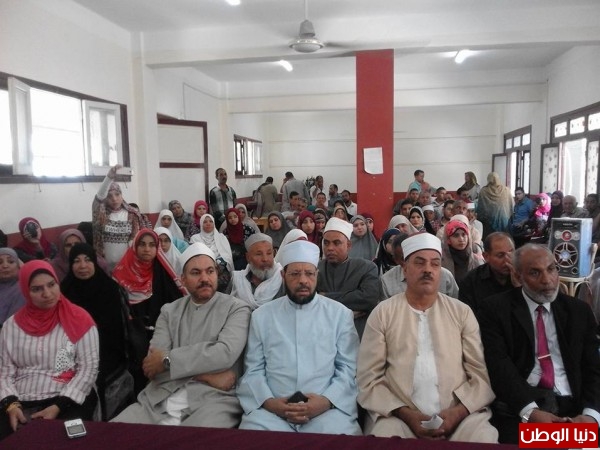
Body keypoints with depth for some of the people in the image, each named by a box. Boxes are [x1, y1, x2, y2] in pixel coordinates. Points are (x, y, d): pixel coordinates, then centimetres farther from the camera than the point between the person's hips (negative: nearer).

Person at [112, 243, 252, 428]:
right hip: (161, 399, 4)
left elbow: (225, 353, -14)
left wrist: (167, 360, -10)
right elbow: (152, 363, 1)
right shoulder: (169, 311, 14)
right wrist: (207, 374, -10)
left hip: (213, 398, -4)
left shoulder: (237, 308, 3)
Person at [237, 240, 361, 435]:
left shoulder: (340, 313, 8)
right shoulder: (261, 315, 11)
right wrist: (268, 401, -11)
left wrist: (327, 400, -13)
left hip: (327, 408, 0)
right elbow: (253, 370, 7)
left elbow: (349, 368, 3)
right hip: (272, 409, 0)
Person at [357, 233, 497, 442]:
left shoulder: (462, 312, 10)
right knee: (384, 435, -30)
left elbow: (481, 373, 6)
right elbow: (368, 379, 1)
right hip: (398, 415, -1)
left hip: (460, 414, 2)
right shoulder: (382, 313, 5)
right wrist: (404, 413, -12)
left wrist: (459, 411, -10)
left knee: (485, 439, -27)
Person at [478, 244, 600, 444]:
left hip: (572, 407, 3)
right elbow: (498, 364, -9)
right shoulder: (495, 309, 0)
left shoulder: (579, 311, 12)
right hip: (518, 410, -3)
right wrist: (530, 411, -21)